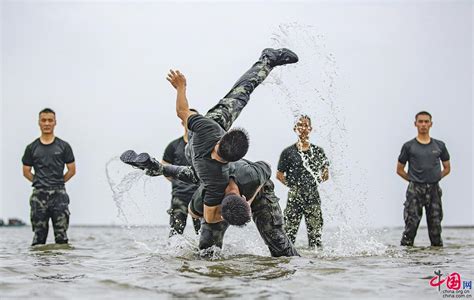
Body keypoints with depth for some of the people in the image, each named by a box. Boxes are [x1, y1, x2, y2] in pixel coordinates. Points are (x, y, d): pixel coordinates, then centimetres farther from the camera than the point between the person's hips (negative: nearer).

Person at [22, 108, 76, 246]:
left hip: (59, 194, -1)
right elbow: (26, 171, 12)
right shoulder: (32, 148, 7)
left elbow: (72, 170, 7)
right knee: (39, 235, 3)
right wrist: (39, 183, 7)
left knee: (61, 235, -2)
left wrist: (58, 183, 8)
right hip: (39, 195, 1)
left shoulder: (63, 146, 4)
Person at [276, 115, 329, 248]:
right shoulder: (288, 152, 3)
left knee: (315, 232, 4)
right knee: (289, 232, -3)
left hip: (313, 196, 2)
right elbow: (279, 175, 7)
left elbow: (326, 174, 17)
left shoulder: (318, 151, 8)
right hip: (295, 196, -2)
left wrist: (317, 181, 3)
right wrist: (291, 184, -2)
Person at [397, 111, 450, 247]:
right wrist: (413, 180, 1)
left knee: (435, 225, 3)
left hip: (434, 189, 2)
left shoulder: (439, 146, 10)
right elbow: (399, 169, 10)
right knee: (411, 224, -8)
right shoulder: (409, 146, 4)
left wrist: (435, 178, 6)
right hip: (415, 190, -2)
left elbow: (447, 168, 19)